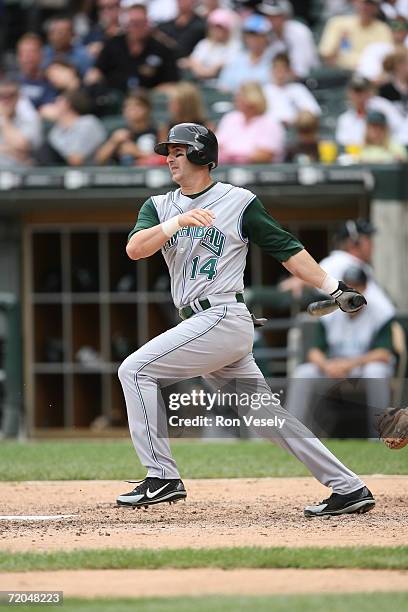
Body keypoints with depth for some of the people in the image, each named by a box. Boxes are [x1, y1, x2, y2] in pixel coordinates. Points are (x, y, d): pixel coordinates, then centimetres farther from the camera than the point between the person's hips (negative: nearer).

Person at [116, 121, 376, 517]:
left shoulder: (239, 202, 0)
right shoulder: (159, 206, 15)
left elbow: (286, 249, 1)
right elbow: (135, 249, -2)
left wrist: (334, 288, -5)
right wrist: (177, 223, -19)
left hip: (223, 317, -7)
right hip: (201, 325, 7)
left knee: (136, 370, -14)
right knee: (266, 414, 6)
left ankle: (162, 477, -12)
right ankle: (348, 488, 9)